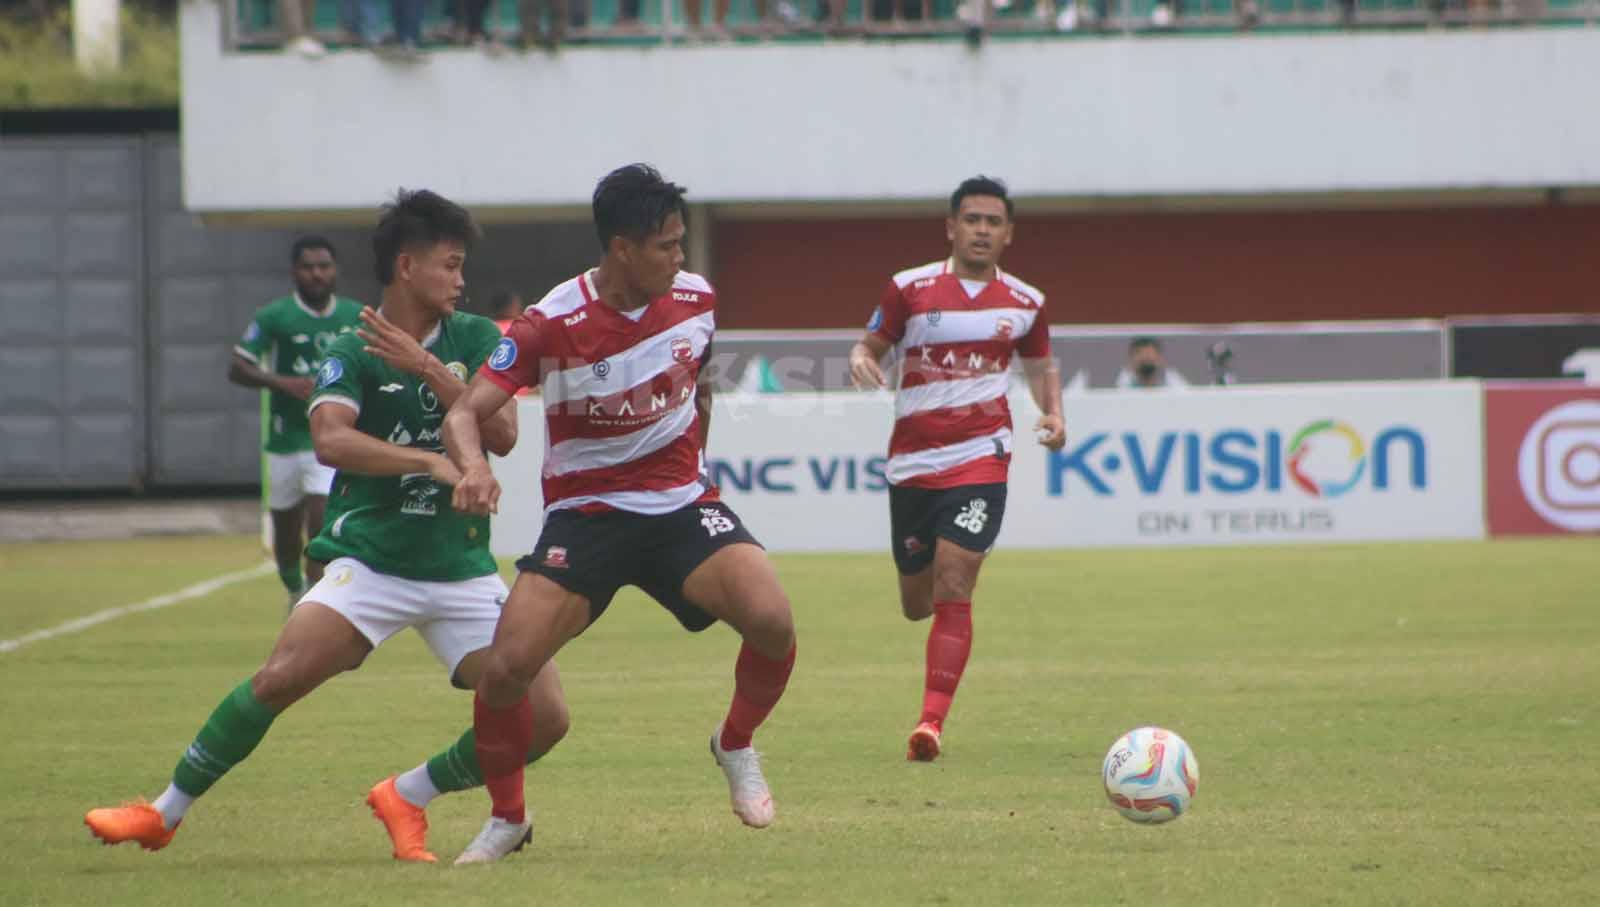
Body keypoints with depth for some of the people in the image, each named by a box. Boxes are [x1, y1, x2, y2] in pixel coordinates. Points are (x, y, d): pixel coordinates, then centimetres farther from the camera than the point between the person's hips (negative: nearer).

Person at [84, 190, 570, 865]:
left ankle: (407, 797, 11)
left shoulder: (476, 339, 5)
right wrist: (430, 462, -33)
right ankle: (164, 813, -5)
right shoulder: (353, 354, -4)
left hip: (462, 570, 3)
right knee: (281, 677, -22)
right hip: (370, 558, -3)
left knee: (544, 718, -9)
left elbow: (502, 434, -9)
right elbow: (331, 440, -23)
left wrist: (428, 369, -18)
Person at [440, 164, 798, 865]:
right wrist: (473, 464, -42)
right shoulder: (551, 325, -16)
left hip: (681, 501, 2)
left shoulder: (696, 300, -3)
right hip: (584, 512, -2)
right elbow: (464, 415, -21)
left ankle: (736, 745, 8)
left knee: (771, 619, -23)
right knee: (505, 668, -17)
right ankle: (506, 817, 11)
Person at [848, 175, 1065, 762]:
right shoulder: (910, 290, 0)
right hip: (912, 463, 1)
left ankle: (931, 723, -19)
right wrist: (861, 361, -17)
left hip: (979, 456, -1)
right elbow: (871, 345, 7)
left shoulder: (1024, 302, 6)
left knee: (953, 589, -16)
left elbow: (1041, 365, 21)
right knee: (915, 603, 10)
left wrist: (1053, 414, 3)